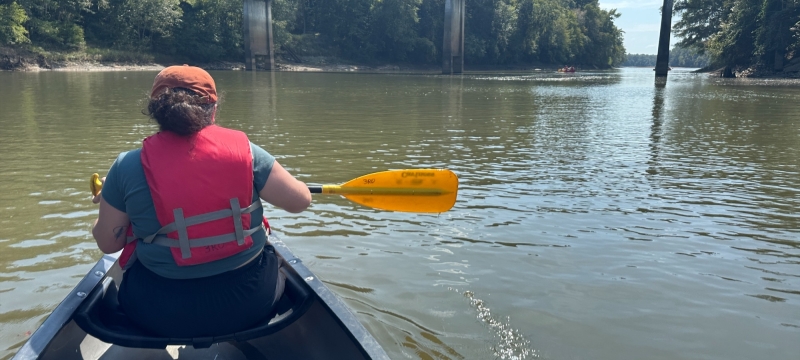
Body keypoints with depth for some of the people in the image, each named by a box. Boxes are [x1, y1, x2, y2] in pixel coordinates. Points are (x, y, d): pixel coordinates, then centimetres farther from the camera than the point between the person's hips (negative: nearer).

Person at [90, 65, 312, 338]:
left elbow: (108, 243, -1)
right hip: (250, 302, 0)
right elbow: (300, 201, -6)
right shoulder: (244, 151, -12)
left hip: (159, 312, 1)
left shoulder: (128, 166, -10)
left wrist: (108, 202, 20)